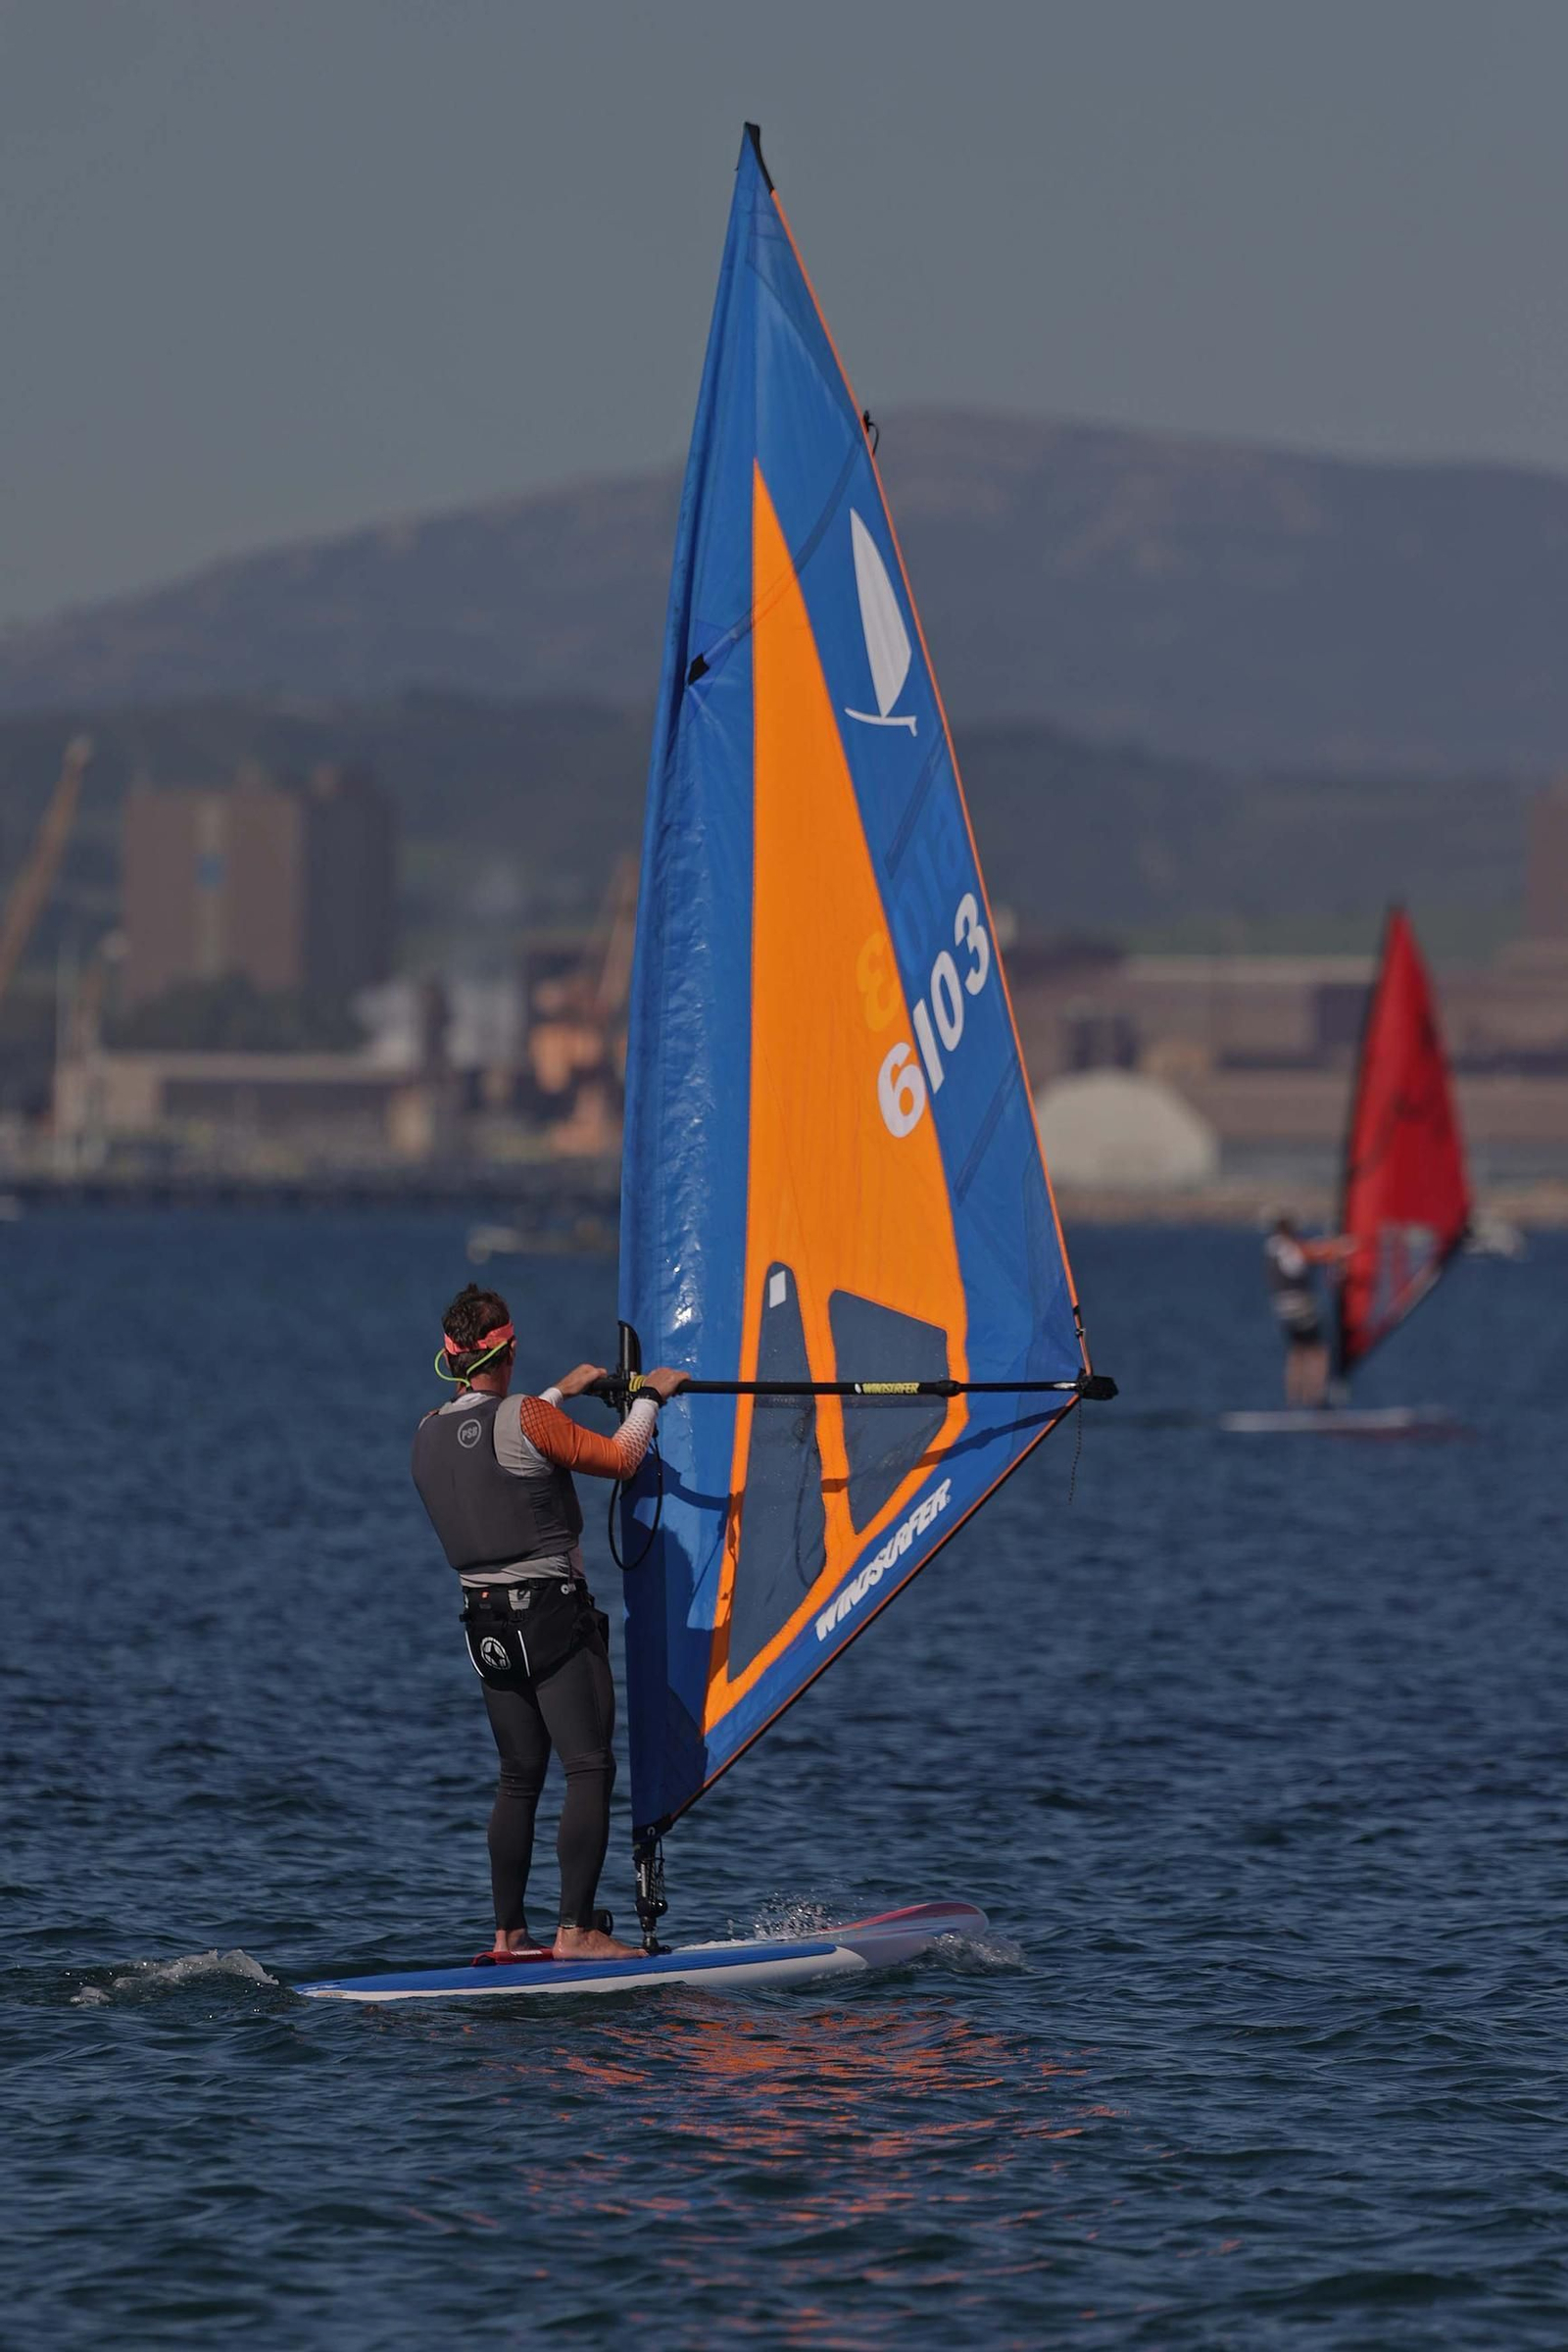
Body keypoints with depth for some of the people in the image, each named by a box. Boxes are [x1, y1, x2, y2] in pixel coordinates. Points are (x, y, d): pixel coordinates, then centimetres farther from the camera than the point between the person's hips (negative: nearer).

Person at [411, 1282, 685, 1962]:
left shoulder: (429, 1435, 8)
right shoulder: (526, 1420, -15)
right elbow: (620, 1459, -4)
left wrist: (561, 1392, 37)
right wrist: (650, 1396, 12)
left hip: (486, 1622, 7)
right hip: (553, 1615, -7)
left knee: (519, 1778, 15)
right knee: (590, 1771, -7)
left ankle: (508, 1933, 13)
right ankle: (576, 1929, -15)